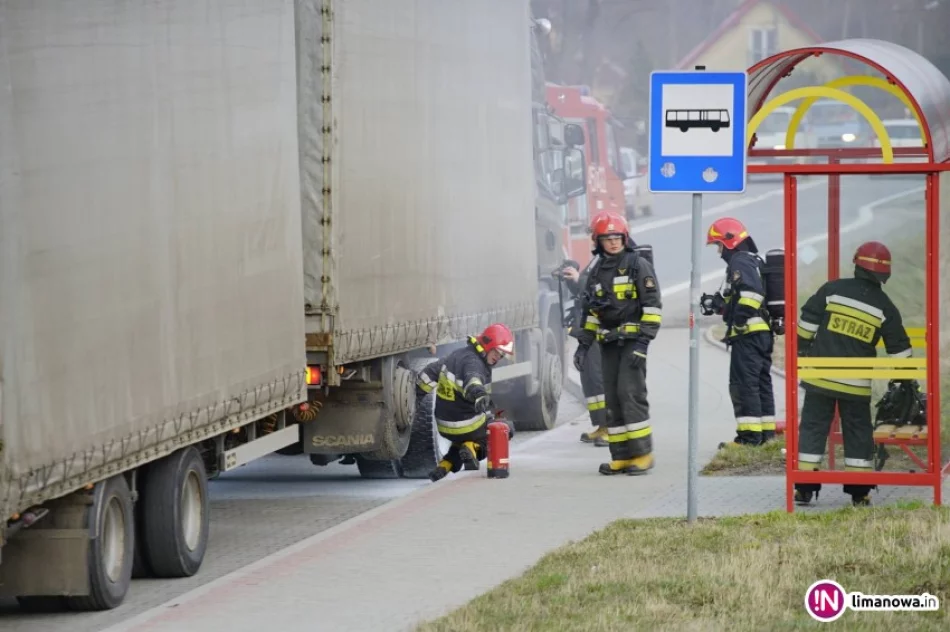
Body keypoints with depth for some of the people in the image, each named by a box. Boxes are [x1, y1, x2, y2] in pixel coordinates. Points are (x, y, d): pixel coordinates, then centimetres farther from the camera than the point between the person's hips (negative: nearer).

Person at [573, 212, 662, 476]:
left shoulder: (638, 266, -4)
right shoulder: (597, 272, 15)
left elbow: (653, 306, -9)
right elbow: (590, 311, 22)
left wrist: (643, 341, -16)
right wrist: (584, 343, 14)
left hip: (632, 341, -7)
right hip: (608, 342, 7)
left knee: (630, 392, -15)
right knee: (612, 397, 4)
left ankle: (642, 453, -10)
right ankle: (621, 456, 7)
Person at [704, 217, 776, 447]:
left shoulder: (740, 262, -11)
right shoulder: (754, 261, 21)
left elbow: (750, 293, -26)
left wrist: (739, 322, -22)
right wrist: (720, 305, 17)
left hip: (748, 334, -10)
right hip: (764, 333, 10)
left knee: (743, 383, -9)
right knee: (762, 383, 14)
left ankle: (749, 434, -11)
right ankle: (766, 432, 17)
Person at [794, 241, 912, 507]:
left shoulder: (832, 290, -3)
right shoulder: (885, 308, -1)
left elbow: (806, 323, 0)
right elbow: (899, 349, 4)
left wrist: (801, 350, 14)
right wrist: (908, 381, 16)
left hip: (820, 375, 0)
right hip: (856, 384, 0)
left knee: (813, 426, 6)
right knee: (858, 432, 11)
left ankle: (804, 488, 3)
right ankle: (859, 491, 9)